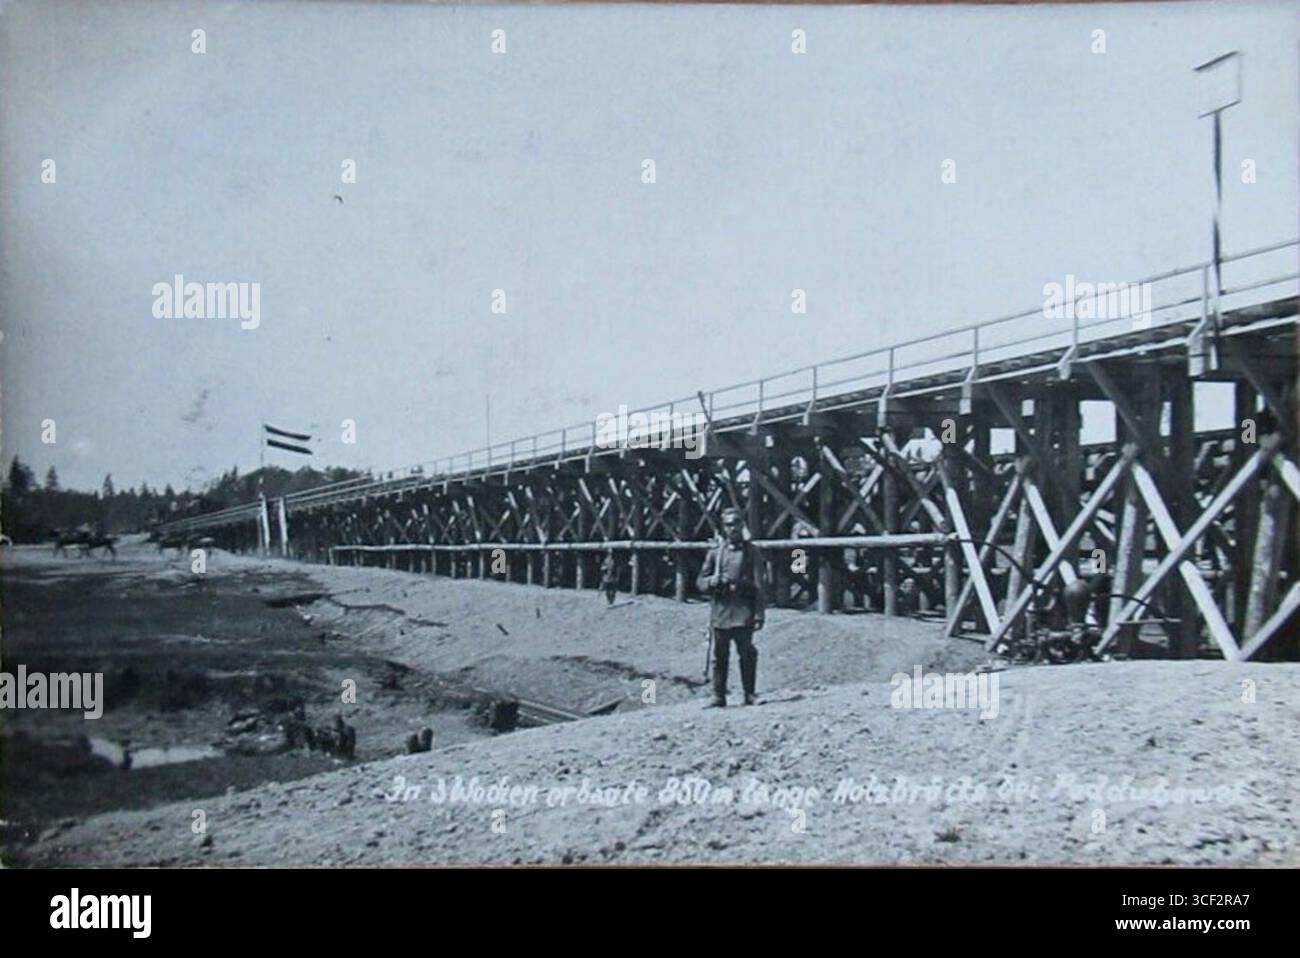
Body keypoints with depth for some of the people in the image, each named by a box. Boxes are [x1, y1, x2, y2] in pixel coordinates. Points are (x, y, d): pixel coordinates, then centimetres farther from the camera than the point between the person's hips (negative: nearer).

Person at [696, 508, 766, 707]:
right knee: (720, 656, 4)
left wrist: (759, 614, -4)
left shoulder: (751, 552, 6)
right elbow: (700, 581, 15)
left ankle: (749, 694, 7)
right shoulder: (715, 552, 11)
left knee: (747, 653, -3)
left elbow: (758, 585, 3)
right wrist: (712, 581, -9)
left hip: (743, 611, -2)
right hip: (720, 611, 2)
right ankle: (719, 696, 10)